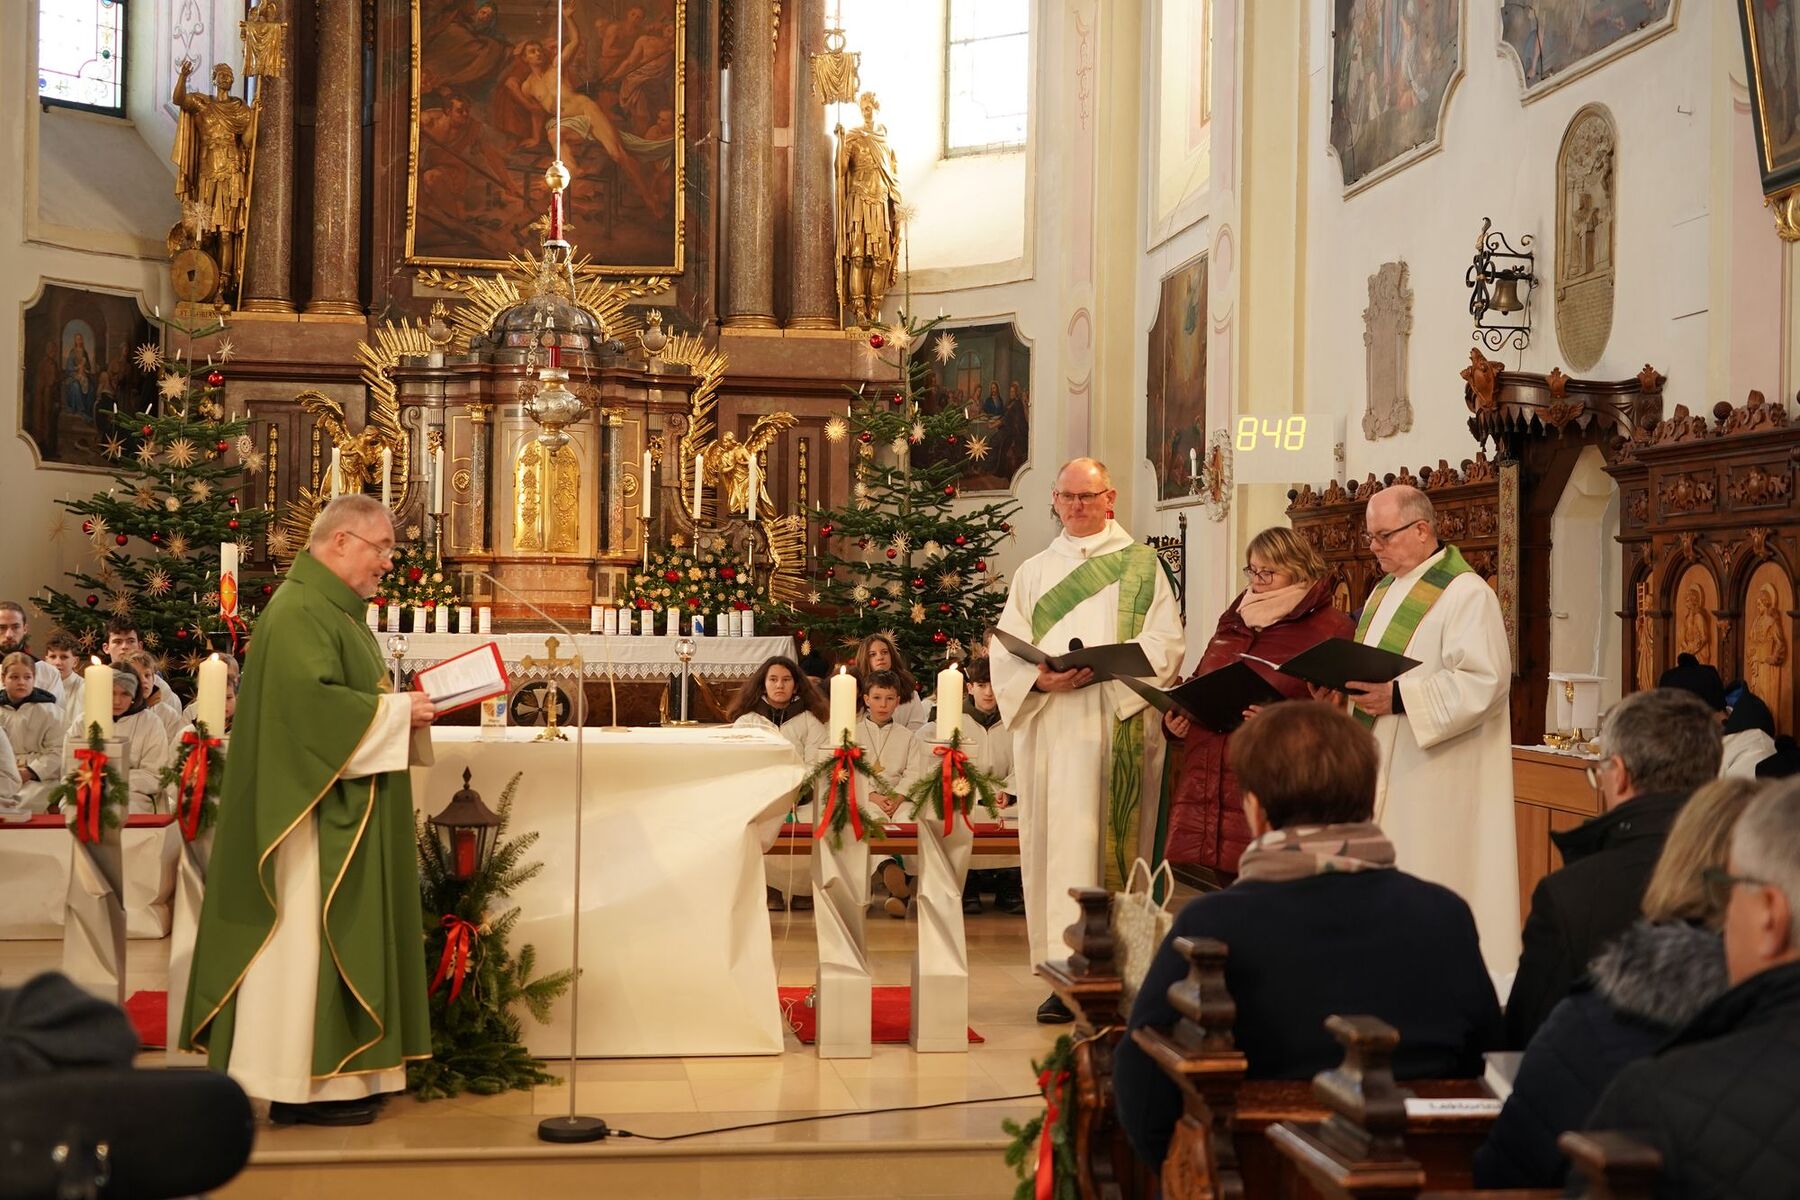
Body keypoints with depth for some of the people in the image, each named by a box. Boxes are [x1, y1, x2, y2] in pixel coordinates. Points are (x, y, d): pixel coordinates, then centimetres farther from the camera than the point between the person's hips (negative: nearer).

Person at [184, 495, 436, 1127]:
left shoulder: (336, 609, 18)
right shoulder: (301, 611, -15)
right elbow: (310, 696, -28)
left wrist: (403, 710, 5)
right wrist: (397, 712, -20)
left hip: (345, 812, 11)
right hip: (314, 807, -11)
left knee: (334, 931, 11)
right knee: (310, 934, -6)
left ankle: (328, 1072, 16)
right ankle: (302, 1084, -1)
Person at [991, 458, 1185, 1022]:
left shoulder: (1142, 566, 10)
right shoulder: (1033, 572, 18)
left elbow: (1165, 643, -1)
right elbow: (1004, 651, 9)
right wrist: (1039, 679, -12)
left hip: (1116, 726, -2)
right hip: (1049, 728, 2)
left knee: (1112, 838, -5)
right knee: (1054, 842, -3)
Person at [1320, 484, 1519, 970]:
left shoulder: (1466, 593, -10)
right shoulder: (1386, 591, 17)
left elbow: (1485, 680, -20)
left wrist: (1398, 697, -25)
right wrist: (1348, 687, 6)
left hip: (1434, 781, -9)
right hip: (1382, 767, 9)